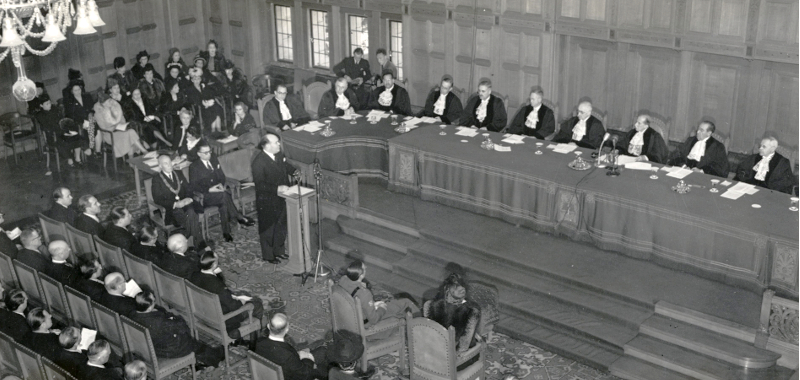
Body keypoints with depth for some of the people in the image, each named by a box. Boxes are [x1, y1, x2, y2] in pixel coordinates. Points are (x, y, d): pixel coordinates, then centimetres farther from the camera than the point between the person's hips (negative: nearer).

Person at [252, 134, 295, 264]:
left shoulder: (279, 155, -3)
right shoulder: (258, 162, -26)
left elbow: (285, 166, 17)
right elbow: (259, 184, -27)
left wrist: (294, 171, -2)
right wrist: (277, 189, -32)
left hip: (281, 199, 8)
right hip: (267, 202, -8)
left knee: (281, 226, 22)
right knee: (268, 229, 11)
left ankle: (279, 251, 42)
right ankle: (268, 255, 29)